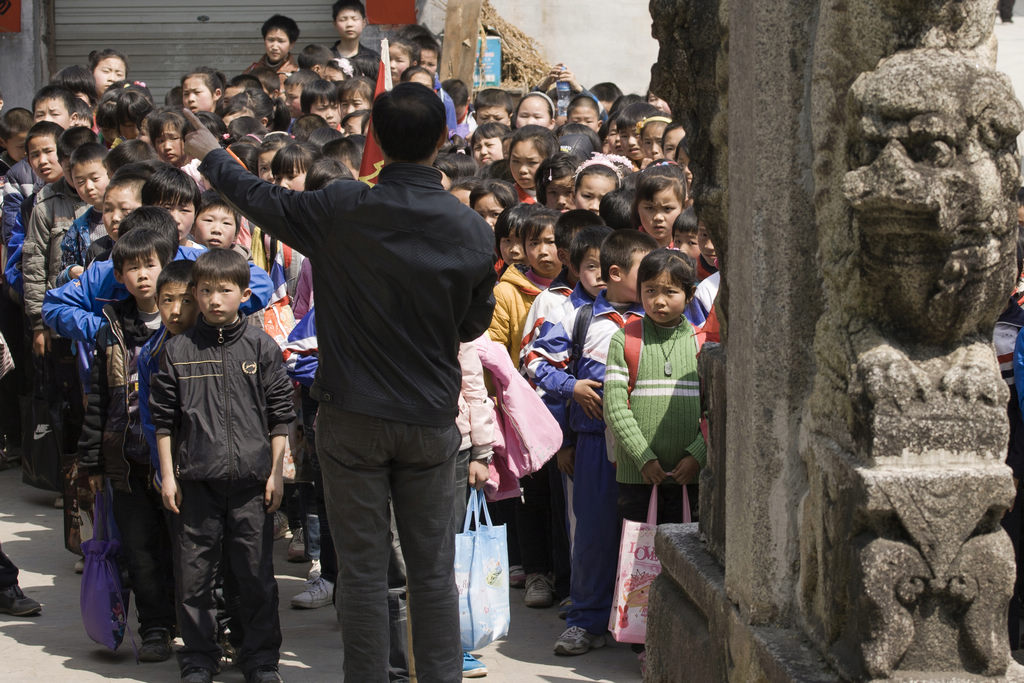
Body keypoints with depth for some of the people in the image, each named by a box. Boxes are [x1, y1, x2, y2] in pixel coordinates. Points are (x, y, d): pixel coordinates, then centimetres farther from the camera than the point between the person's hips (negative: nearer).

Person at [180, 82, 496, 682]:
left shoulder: (340, 211, -13)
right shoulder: (473, 229, -8)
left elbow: (259, 199, 4)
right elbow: (475, 323, 5)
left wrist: (210, 154, 23)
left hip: (353, 418, -1)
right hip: (432, 419, 2)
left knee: (363, 569, 6)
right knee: (433, 569, 10)